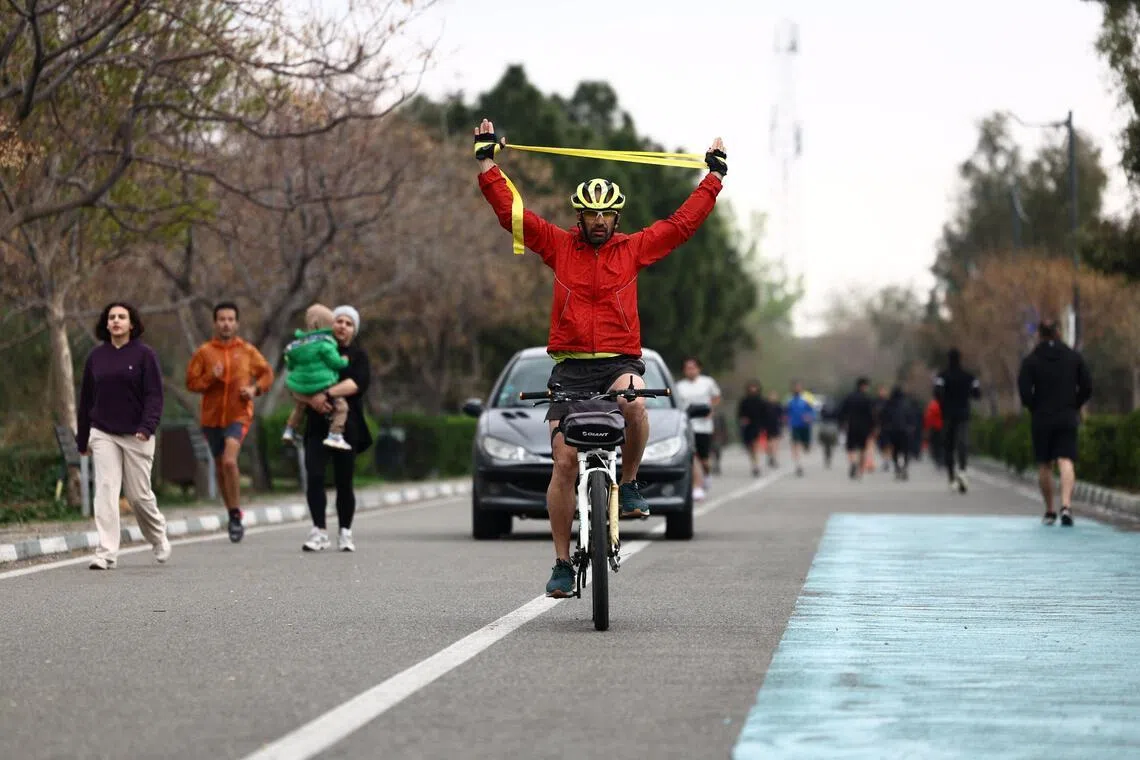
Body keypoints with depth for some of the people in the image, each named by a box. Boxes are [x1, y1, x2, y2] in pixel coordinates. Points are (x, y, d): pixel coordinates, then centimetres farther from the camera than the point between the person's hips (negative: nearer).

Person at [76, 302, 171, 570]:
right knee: (105, 490, -9)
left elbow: (154, 395, -8)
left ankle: (159, 539, 31)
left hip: (136, 435, -3)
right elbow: (86, 399, 13)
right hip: (103, 435, 3)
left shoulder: (144, 354, -3)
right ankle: (106, 552, -11)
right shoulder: (96, 357, 8)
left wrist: (147, 427, -22)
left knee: (138, 494, 4)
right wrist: (82, 439, 15)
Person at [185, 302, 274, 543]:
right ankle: (233, 516, 27)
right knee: (220, 466, 11)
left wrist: (255, 389, -5)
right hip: (212, 416, 3)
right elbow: (191, 382, 1)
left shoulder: (247, 351, 2)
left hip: (238, 415, -3)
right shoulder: (204, 352, 1)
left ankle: (235, 514, -12)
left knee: (229, 461, -23)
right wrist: (211, 377, -16)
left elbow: (267, 373, 13)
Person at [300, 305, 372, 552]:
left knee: (344, 482, 1)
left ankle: (345, 533, 12)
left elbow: (358, 383, -12)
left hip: (347, 426, -1)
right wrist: (312, 399, -15)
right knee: (314, 477, -12)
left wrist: (327, 394, -22)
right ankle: (319, 531, -10)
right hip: (318, 424, 1)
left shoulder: (357, 355, 8)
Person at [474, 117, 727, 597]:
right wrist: (486, 161, 5)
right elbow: (511, 211, 6)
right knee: (564, 463, -5)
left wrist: (715, 175, 15)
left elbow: (683, 223, 13)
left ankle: (628, 484, -9)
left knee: (633, 404, -36)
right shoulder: (558, 246, 9)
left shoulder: (634, 249, 10)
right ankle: (562, 563, 4)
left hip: (620, 361, 0)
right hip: (570, 366, 0)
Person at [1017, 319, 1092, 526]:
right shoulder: (1074, 357, 4)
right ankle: (1066, 505, -28)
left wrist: (1035, 408, 7)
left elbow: (1024, 392, -10)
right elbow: (1087, 387, 3)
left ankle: (1049, 511, 16)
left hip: (1041, 419, -1)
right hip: (1067, 418, 1)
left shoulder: (1030, 361, -4)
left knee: (1044, 466, 11)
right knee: (1066, 462, -7)